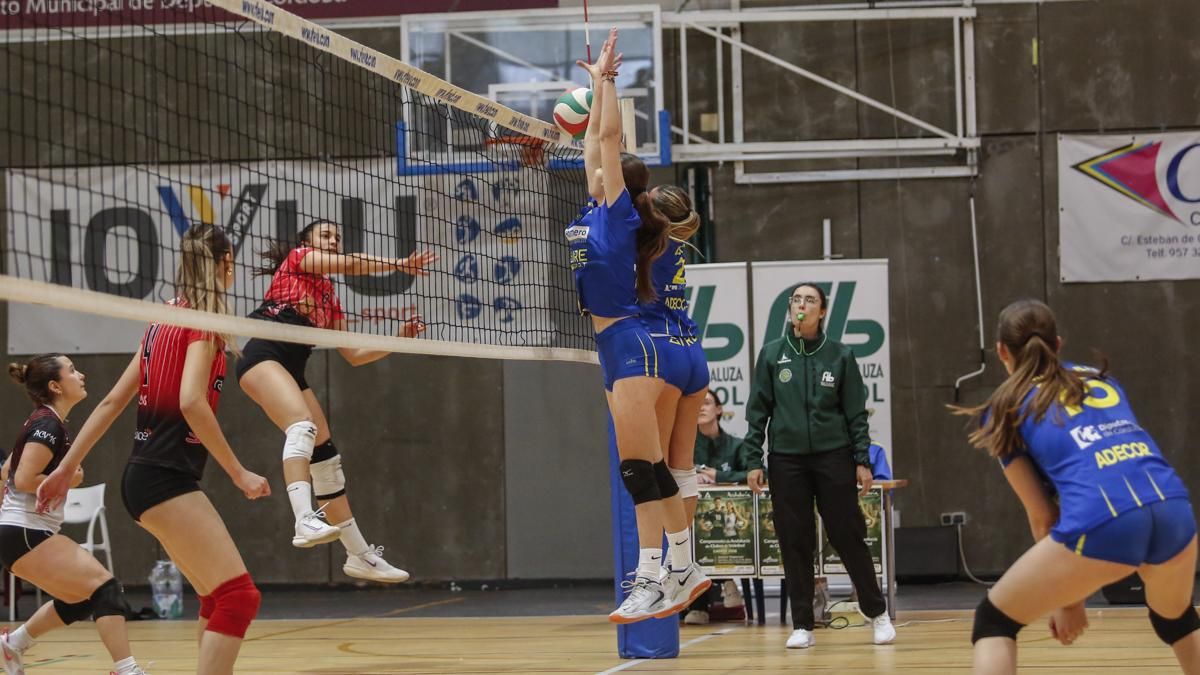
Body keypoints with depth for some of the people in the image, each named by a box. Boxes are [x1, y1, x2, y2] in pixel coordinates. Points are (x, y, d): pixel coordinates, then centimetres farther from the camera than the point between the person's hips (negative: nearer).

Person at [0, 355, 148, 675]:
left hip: (27, 533, 10)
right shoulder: (49, 425, -15)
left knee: (80, 599, 18)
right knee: (105, 588, -14)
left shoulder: (44, 422, 15)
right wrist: (67, 481, -11)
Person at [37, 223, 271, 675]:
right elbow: (191, 401, -21)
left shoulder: (166, 319, 18)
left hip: (145, 474, 10)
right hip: (166, 478, -10)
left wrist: (66, 468, 19)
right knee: (239, 596, -16)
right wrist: (238, 473, -17)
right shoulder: (203, 317, -7)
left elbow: (113, 401, 18)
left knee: (219, 598, 15)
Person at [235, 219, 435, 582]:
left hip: (292, 371, 8)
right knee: (303, 426, -32)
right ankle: (305, 520, -50)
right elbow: (349, 264, -7)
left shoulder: (330, 299, 25)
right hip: (262, 357, -8)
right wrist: (398, 264, 0)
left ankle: (359, 554, 13)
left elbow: (354, 355, 23)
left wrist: (399, 338, 14)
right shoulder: (297, 258, 8)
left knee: (326, 458, 7)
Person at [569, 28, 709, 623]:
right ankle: (684, 571, 15)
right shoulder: (598, 212, 15)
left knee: (639, 468, -11)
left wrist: (606, 78, -2)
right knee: (648, 469, 10)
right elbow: (593, 144, 22)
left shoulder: (619, 211, -6)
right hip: (615, 349, 9)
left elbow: (609, 136, -10)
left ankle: (653, 580, -12)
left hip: (630, 346, -9)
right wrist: (598, 84, 24)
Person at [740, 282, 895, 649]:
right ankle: (802, 625, 9)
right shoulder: (772, 354, 4)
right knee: (794, 543, 2)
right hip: (786, 460, 1)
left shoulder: (840, 355, 2)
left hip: (833, 457, -1)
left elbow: (856, 412, 3)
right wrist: (753, 461, -1)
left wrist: (863, 461, -2)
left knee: (849, 536, 0)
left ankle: (877, 613, 14)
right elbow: (757, 411, 5)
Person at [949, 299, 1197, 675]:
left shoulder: (1005, 409, 19)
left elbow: (1041, 515, 18)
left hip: (1103, 520, -4)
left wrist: (1065, 598, 29)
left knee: (992, 622, 15)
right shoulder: (1100, 379, 31)